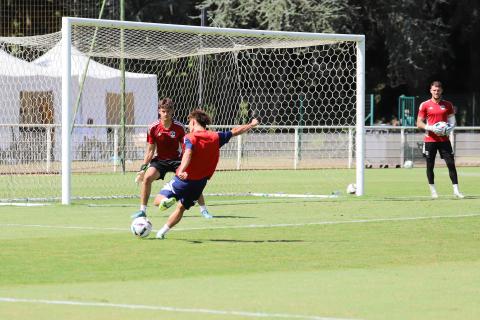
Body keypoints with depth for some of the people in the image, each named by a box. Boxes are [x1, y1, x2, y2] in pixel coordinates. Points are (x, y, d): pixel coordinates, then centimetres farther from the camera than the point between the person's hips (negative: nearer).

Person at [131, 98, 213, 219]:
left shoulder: (179, 127, -12)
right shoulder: (153, 128, -10)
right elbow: (150, 150, -2)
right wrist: (143, 168, -9)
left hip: (177, 159, -1)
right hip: (160, 160, 1)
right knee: (147, 178, -24)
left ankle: (203, 209, -1)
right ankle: (142, 210, -11)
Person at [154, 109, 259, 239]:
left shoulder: (190, 138, -10)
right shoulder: (215, 137, 4)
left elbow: (188, 154, -30)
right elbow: (235, 131, 15)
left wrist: (181, 171, -46)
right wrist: (252, 125, 31)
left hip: (184, 178, -5)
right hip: (200, 183, 5)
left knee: (158, 200, -1)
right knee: (181, 208, 22)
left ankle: (166, 200, -35)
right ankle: (162, 232, 20)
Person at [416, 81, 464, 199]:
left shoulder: (448, 105, 9)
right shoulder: (425, 105, 1)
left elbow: (452, 121, 14)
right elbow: (419, 124, -1)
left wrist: (450, 128, -9)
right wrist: (431, 128, -17)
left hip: (444, 139, 2)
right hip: (430, 139, -1)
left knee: (451, 164, -5)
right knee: (430, 166, 2)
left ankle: (456, 190, -3)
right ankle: (433, 191, 12)